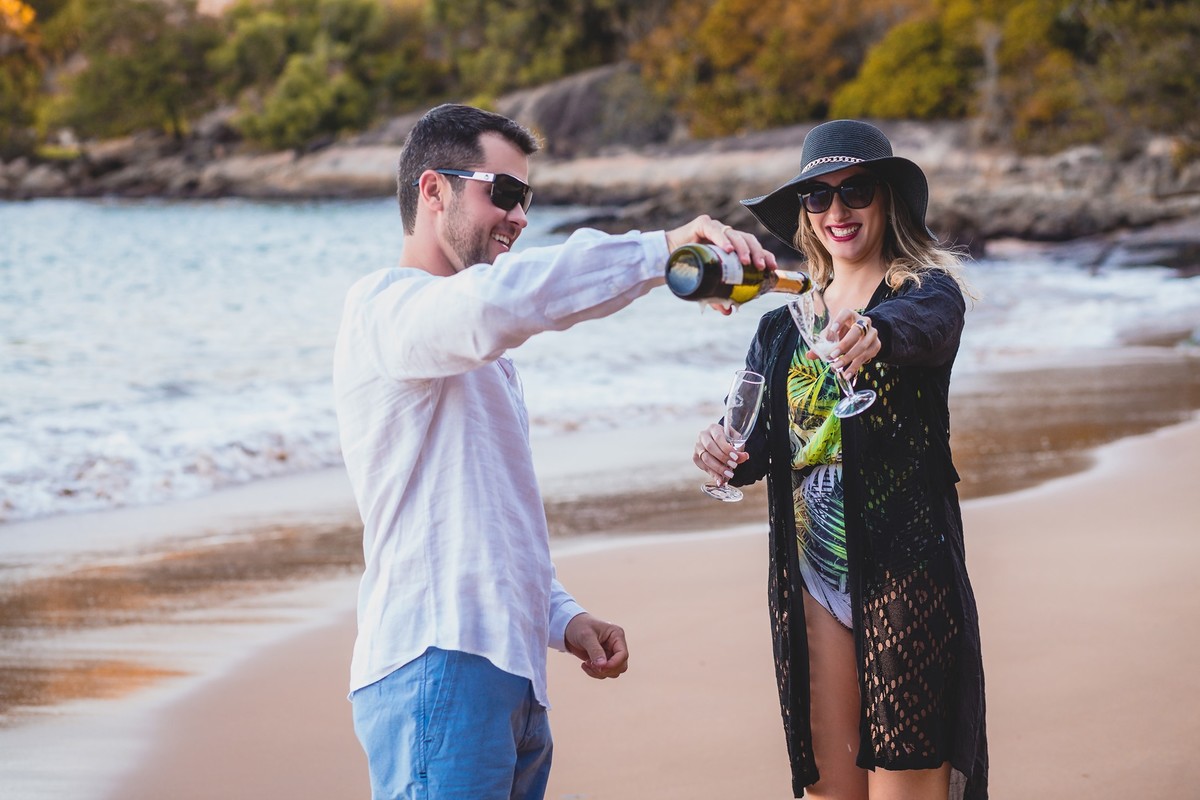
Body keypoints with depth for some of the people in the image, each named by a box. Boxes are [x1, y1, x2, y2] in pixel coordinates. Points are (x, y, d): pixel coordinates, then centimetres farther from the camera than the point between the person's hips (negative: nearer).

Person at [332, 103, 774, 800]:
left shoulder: (477, 351, 25)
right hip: (439, 667, -9)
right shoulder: (385, 305, -6)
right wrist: (662, 249, -28)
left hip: (510, 676, 9)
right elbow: (494, 302, -30)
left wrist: (562, 617, 13)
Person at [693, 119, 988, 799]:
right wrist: (724, 455, -17)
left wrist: (878, 333, -50)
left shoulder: (930, 290, -2)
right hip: (813, 579, 4)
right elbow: (759, 445, 7)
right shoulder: (784, 324, 12)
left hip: (906, 571, -4)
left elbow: (926, 325, -27)